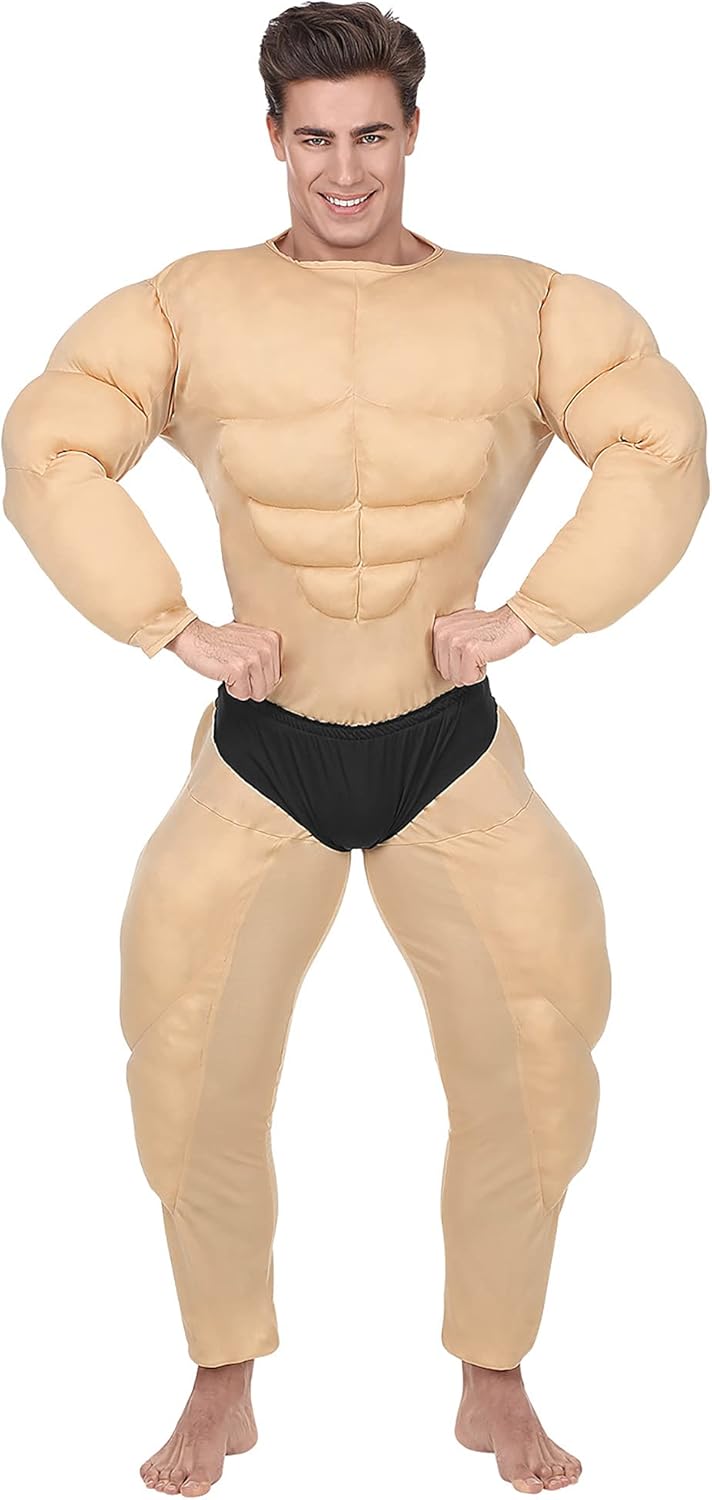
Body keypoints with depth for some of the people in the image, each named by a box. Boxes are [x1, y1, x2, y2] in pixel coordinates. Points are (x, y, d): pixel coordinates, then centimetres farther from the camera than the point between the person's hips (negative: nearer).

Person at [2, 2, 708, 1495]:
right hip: (261, 757, 0)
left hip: (455, 754, 1)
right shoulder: (190, 307, -2)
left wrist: (529, 614, -14)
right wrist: (176, 625, -14)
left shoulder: (526, 308, -2)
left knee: (527, 1075, 3)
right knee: (196, 1082, 4)